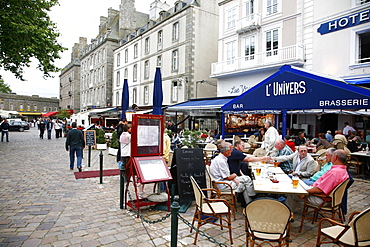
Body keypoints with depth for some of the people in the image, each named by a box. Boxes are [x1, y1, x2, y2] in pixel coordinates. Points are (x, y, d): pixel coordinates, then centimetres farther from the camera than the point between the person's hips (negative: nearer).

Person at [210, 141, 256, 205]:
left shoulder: (222, 158, 6)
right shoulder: (220, 161, -25)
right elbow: (228, 178, -20)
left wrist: (234, 178, -4)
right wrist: (234, 175, 0)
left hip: (225, 180, 9)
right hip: (222, 185, -9)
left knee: (247, 179, 5)